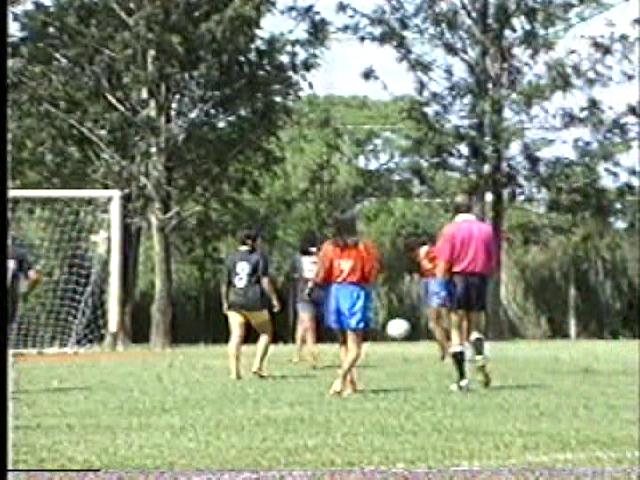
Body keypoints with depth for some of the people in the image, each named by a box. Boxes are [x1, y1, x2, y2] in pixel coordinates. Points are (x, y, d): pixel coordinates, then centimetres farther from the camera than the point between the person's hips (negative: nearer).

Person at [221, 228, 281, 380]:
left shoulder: (231, 258, 10)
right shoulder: (259, 256, -1)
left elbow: (225, 283, 8)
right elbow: (265, 280, -8)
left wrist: (225, 302, 16)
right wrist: (274, 299, -5)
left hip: (235, 301, 4)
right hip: (255, 301, -3)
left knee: (236, 336, 1)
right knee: (266, 332, 11)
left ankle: (234, 371, -6)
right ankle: (257, 365, 0)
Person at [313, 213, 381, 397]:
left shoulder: (329, 247, 1)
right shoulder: (364, 247, -3)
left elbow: (321, 277, -1)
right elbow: (371, 274, -5)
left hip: (335, 292, 3)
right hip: (356, 293, -3)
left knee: (344, 342, 16)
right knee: (354, 345, -1)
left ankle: (350, 382, 11)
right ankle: (341, 377, -21)